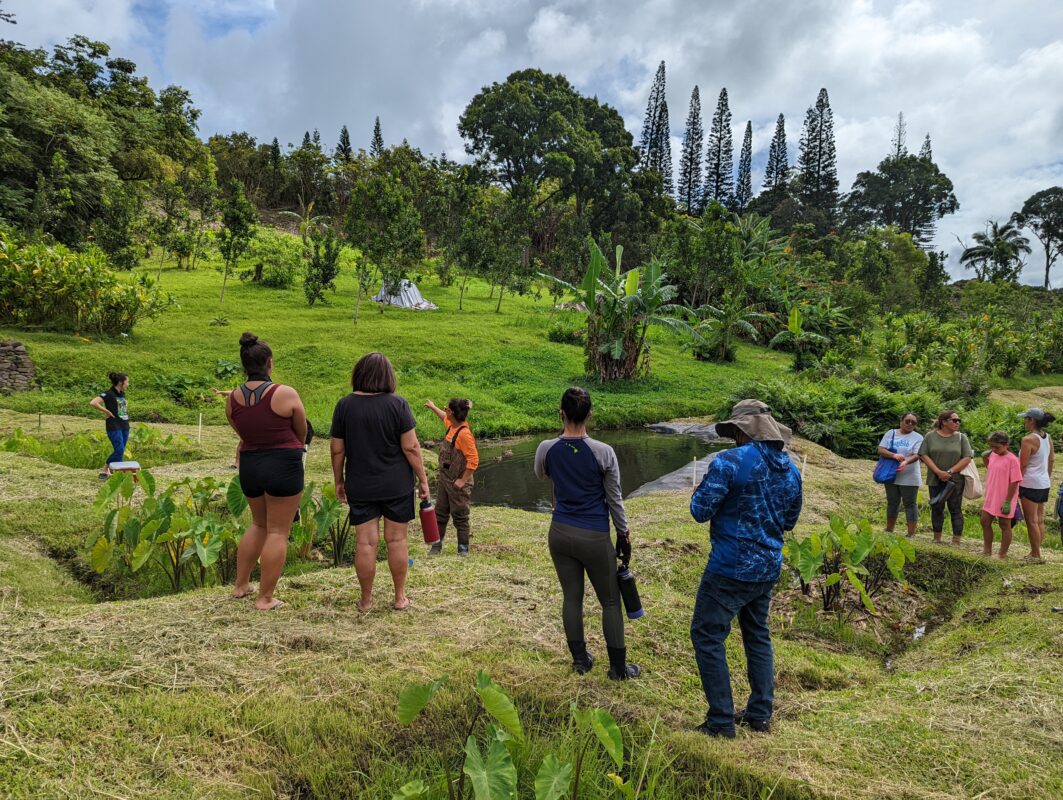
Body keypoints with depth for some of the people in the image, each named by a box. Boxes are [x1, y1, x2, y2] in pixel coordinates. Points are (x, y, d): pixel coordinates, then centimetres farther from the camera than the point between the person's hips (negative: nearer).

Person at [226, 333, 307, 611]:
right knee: (278, 532, 5)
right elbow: (302, 432, 0)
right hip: (283, 466, -5)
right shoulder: (286, 394, -13)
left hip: (249, 465, 6)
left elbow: (242, 433, 9)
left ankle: (241, 585, 31)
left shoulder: (233, 399, 0)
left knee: (259, 524, 25)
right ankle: (265, 598, 10)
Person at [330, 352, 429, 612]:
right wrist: (423, 479, -1)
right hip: (396, 485, -1)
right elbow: (411, 447, -11)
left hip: (360, 486, 2)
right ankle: (400, 597, 21)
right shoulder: (397, 404, -10)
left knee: (365, 542, 8)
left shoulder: (344, 405, -3)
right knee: (396, 539, 10)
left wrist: (338, 481, 14)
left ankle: (366, 599, 20)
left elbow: (337, 449, 1)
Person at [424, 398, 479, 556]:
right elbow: (446, 418, 30)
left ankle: (463, 549, 16)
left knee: (460, 516, 3)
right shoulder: (451, 425, 3)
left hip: (457, 483, -8)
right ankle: (437, 545, 24)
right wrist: (433, 407, 40)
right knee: (440, 513, 14)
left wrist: (463, 481, -22)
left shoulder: (464, 434, -24)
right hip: (444, 479, 9)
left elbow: (473, 460, -25)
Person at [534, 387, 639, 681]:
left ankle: (580, 659, 27)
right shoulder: (603, 452, -14)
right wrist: (624, 534, 9)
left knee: (572, 597, 15)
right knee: (610, 601, 11)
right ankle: (618, 667, 21)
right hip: (595, 537, -3)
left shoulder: (546, 449, -8)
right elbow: (615, 499, -5)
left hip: (561, 533, 3)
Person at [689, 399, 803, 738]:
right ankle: (760, 714, 28)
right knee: (758, 635, 21)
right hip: (769, 567, 8)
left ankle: (721, 721, 7)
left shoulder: (731, 462, -18)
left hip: (730, 568, -7)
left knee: (708, 636, 4)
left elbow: (700, 511, -17)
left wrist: (699, 491, 4)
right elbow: (789, 521, 15)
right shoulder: (791, 469, 5)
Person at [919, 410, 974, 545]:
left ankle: (956, 541, 7)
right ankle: (937, 538, 20)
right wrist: (939, 472, -14)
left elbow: (967, 458, -4)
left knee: (955, 510, 2)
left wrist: (950, 472, -14)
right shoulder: (931, 436, 1)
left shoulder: (961, 437, 2)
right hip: (935, 480, 1)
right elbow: (924, 455, -4)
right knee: (937, 509, 9)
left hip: (955, 480, -1)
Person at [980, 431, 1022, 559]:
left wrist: (1008, 502, -19)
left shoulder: (1012, 459, -18)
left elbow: (1014, 482, -19)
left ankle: (1003, 553, 17)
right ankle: (987, 550, 26)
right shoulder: (992, 456, 4)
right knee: (985, 521, 13)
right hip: (991, 497, 8)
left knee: (1004, 525, 6)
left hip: (1004, 500, -8)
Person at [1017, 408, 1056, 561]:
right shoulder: (1048, 438, 6)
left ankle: (1036, 555, 3)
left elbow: (1022, 465, -16)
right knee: (1040, 520, 13)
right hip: (1044, 484, 8)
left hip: (1030, 484, -8)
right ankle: (1035, 552, 20)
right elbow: (1052, 460, 15)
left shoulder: (1028, 439, -18)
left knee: (1032, 521, -1)